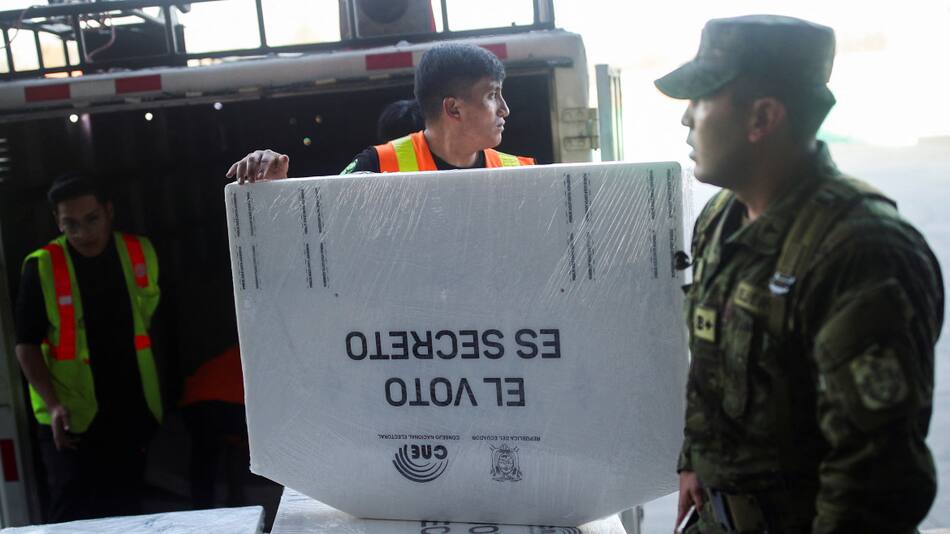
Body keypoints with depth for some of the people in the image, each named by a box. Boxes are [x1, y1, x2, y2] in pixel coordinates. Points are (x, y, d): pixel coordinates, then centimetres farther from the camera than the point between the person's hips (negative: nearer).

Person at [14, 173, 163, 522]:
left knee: (125, 512, 12)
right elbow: (26, 345, -6)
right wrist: (53, 405, -17)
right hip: (71, 417, -3)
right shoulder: (42, 267, -10)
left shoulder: (140, 254, 0)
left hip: (131, 412, 3)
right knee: (72, 516, -3)